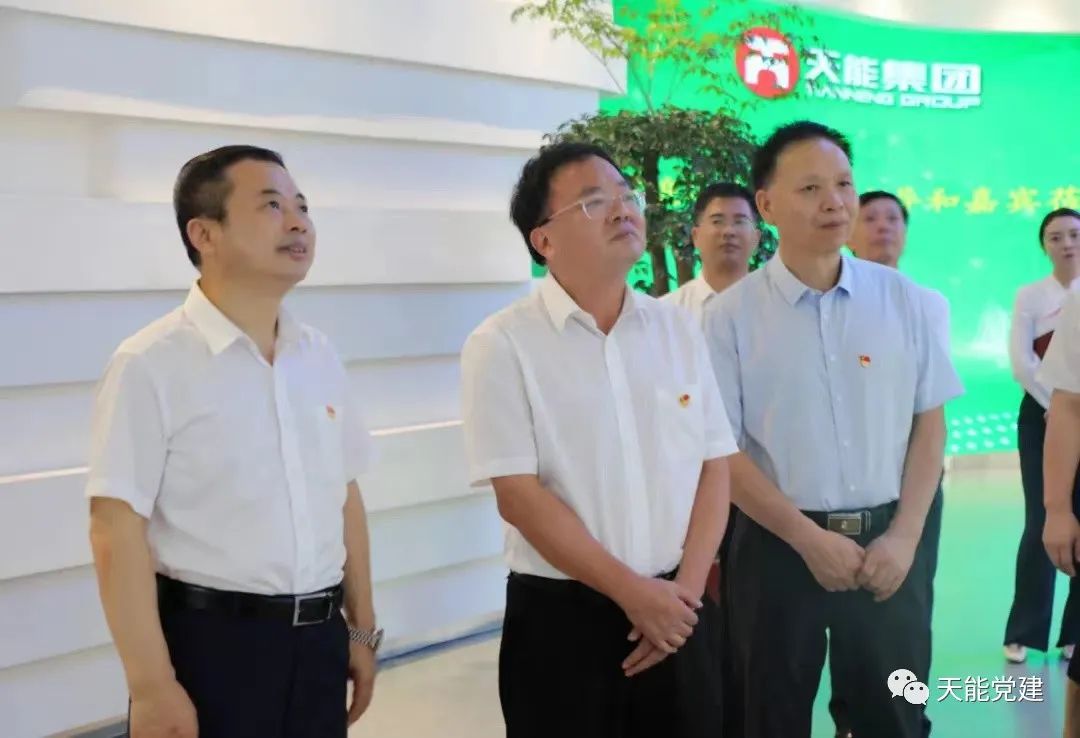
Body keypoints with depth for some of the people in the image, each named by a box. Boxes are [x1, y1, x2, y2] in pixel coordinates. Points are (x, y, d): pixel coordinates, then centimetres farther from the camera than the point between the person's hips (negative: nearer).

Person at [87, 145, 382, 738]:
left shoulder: (319, 357, 7)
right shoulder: (151, 365, -12)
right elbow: (117, 529, -15)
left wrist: (361, 629, 15)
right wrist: (153, 686, -16)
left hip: (317, 640, 6)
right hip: (210, 644, -6)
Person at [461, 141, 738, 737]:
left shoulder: (678, 330, 5)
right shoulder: (502, 346, -9)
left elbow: (714, 467, 6)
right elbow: (518, 496, -13)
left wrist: (686, 587, -5)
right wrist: (632, 592, -12)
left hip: (677, 610, 4)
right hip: (561, 617, -4)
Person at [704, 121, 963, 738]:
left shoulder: (901, 298, 1)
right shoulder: (731, 315, -6)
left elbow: (930, 422, 4)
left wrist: (904, 534, -5)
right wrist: (808, 537, -10)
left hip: (889, 543, 2)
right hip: (781, 545, -2)